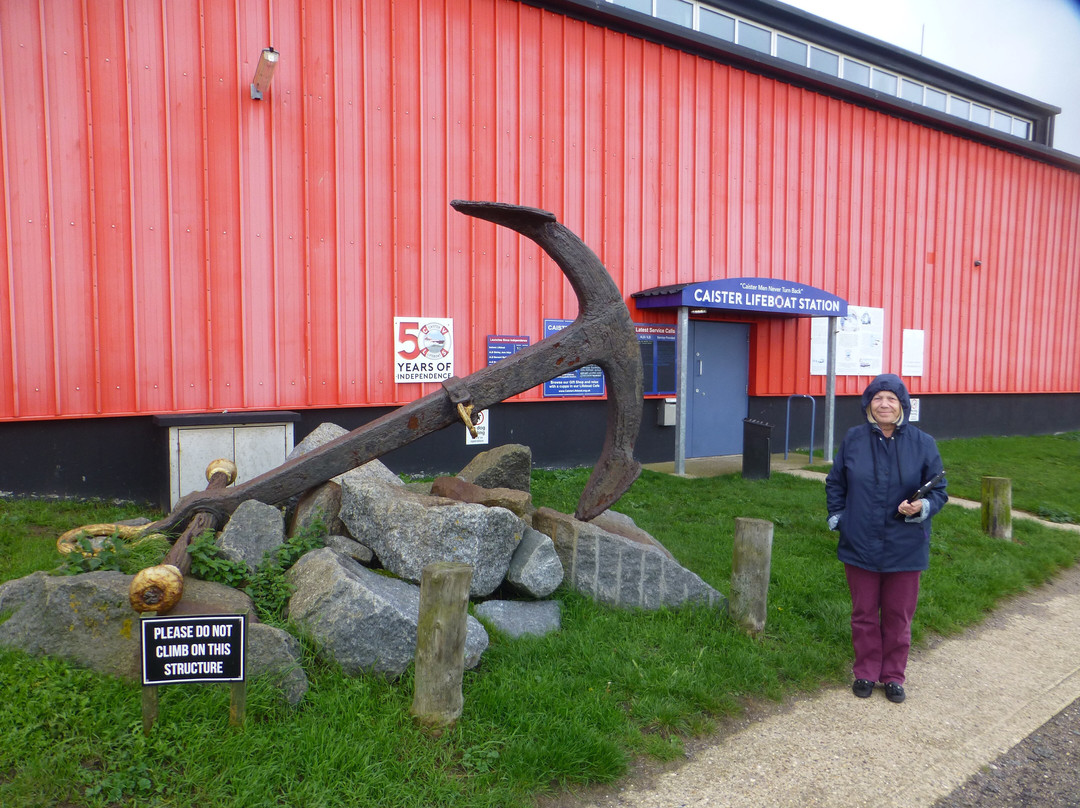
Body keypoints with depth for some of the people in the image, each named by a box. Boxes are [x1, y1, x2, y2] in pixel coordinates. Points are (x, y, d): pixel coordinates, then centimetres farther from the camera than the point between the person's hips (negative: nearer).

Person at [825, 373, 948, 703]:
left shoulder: (922, 443, -5)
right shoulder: (853, 439, -2)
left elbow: (939, 491, 0)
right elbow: (835, 484, 9)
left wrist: (922, 507, -20)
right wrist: (837, 518, 0)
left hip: (904, 548, -1)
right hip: (860, 545, 1)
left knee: (898, 615, 13)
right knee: (864, 614, 14)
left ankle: (894, 676, 32)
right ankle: (866, 672, 31)